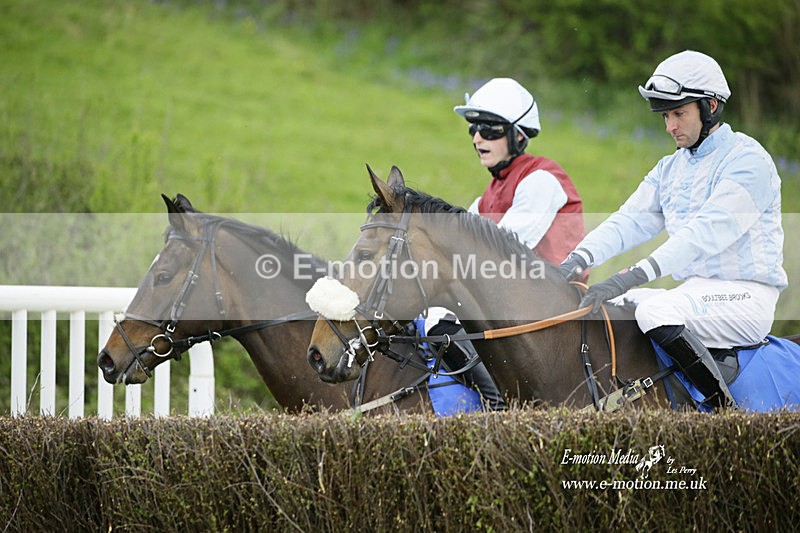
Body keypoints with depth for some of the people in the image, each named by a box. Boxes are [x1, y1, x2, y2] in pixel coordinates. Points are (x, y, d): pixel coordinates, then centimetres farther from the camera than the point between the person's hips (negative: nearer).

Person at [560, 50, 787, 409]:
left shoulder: (748, 160, -11)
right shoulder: (671, 168, 16)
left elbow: (706, 231, -24)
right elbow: (630, 220, 5)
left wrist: (634, 276, -33)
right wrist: (578, 259, -16)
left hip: (744, 297, -8)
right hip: (695, 292, 8)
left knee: (655, 311, -31)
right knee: (600, 303, -1)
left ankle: (725, 408, -22)